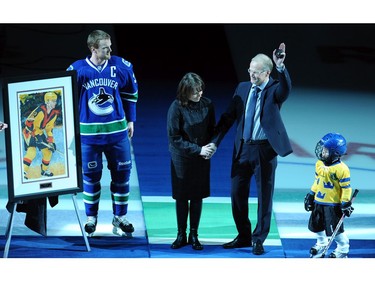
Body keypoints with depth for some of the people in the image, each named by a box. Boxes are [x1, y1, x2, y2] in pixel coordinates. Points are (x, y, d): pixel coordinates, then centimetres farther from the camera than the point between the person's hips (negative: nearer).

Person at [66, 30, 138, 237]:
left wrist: (130, 120, 12)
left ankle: (120, 218, 18)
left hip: (117, 131, 2)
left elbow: (131, 94, 11)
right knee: (90, 176, 7)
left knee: (121, 174, 5)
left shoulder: (121, 67, -4)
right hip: (88, 132, -1)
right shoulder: (77, 70, -9)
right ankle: (91, 218, 22)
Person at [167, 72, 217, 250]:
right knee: (181, 197, 7)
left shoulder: (207, 105, -7)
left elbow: (212, 129, 8)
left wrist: (212, 146, -12)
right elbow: (174, 138, -15)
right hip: (181, 158, -2)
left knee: (197, 197, 7)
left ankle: (194, 235, 17)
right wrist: (198, 149, -18)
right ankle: (181, 235, 19)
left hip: (202, 159, 2)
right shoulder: (176, 107, -17)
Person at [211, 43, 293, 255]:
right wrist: (215, 142, 2)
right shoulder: (243, 88, 7)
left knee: (265, 196, 3)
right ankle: (243, 237, 25)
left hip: (265, 150, -4)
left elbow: (286, 88, -30)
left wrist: (281, 67, -46)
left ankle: (259, 240, 15)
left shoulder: (275, 90, -5)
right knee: (237, 194, 9)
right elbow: (229, 117, 9)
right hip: (243, 149, 4)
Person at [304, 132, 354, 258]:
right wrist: (311, 195, 17)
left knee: (335, 229, -2)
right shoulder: (319, 164, 4)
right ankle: (321, 244, 40)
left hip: (333, 204, -8)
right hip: (318, 202, 8)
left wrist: (345, 203, -16)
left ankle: (343, 248, 17)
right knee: (316, 225, 17)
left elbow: (346, 187, -15)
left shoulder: (341, 169, -20)